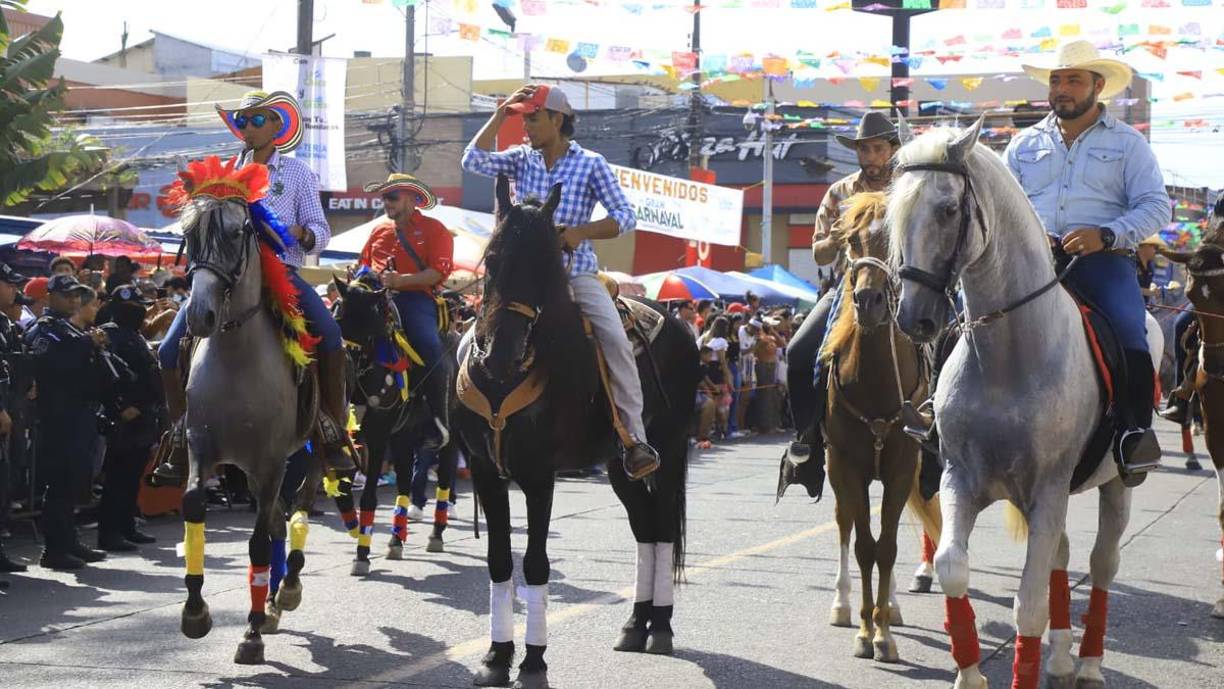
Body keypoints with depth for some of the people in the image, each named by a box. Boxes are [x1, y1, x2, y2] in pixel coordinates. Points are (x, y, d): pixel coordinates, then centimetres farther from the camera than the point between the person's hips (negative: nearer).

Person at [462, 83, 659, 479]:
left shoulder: (591, 164, 0)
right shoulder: (521, 160, 9)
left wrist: (582, 232, -20)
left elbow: (625, 217, -3)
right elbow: (474, 161, -6)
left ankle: (635, 441, -21)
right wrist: (501, 113, -5)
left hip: (577, 273, -3)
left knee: (615, 340, -22)